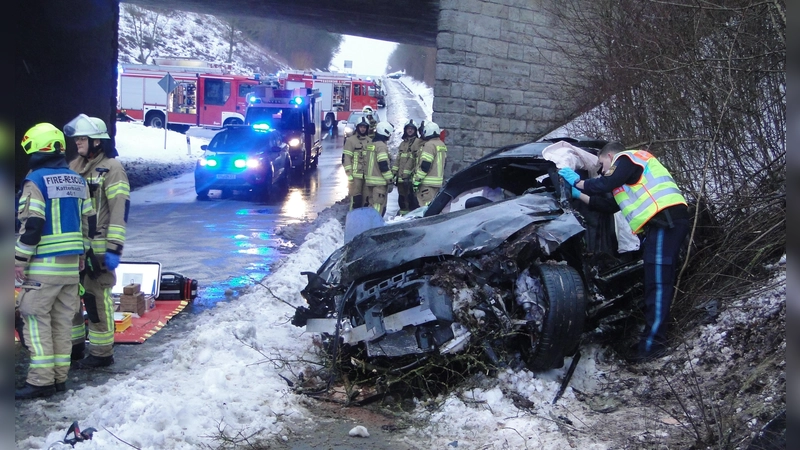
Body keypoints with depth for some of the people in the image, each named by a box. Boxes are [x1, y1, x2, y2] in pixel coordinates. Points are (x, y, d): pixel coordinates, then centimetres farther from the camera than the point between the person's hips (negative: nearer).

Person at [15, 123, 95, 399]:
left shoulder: (36, 180, -11)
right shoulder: (77, 181, 11)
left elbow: (31, 224, -17)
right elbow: (88, 221, 15)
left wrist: (20, 260, -11)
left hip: (43, 265, -7)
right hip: (71, 264, 7)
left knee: (36, 320, -2)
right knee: (62, 321, 11)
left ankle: (41, 380, -3)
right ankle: (60, 377, 15)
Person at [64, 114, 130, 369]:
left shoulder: (111, 168, -10)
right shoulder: (75, 166, 13)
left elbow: (120, 209, -16)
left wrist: (114, 248, -22)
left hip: (98, 247, -8)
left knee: (96, 299, -3)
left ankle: (101, 353, 7)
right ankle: (74, 345, 28)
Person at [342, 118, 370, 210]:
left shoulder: (370, 141, 14)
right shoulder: (351, 140, -3)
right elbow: (346, 158, -8)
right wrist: (349, 174, -14)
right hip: (356, 175, -6)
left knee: (365, 200, 9)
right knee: (356, 199, -11)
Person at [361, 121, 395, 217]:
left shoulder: (368, 145, 13)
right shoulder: (381, 146, -13)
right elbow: (384, 165, -18)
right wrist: (390, 181, -14)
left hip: (368, 180, 9)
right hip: (379, 182, -9)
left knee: (368, 204, 15)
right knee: (379, 207, -7)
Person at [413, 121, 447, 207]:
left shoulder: (429, 145, -14)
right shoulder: (442, 145, 16)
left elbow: (425, 165, -19)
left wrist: (417, 180, -16)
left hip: (427, 183, -10)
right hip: (438, 181, 10)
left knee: (425, 206, -11)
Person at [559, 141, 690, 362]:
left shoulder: (626, 159, 4)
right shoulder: (633, 169, 34)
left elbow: (604, 185, -9)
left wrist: (577, 182, 7)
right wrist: (578, 194, 31)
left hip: (665, 219, -11)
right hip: (664, 222, 11)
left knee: (658, 283, -14)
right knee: (659, 281, 10)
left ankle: (652, 342, -17)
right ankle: (655, 335, 12)